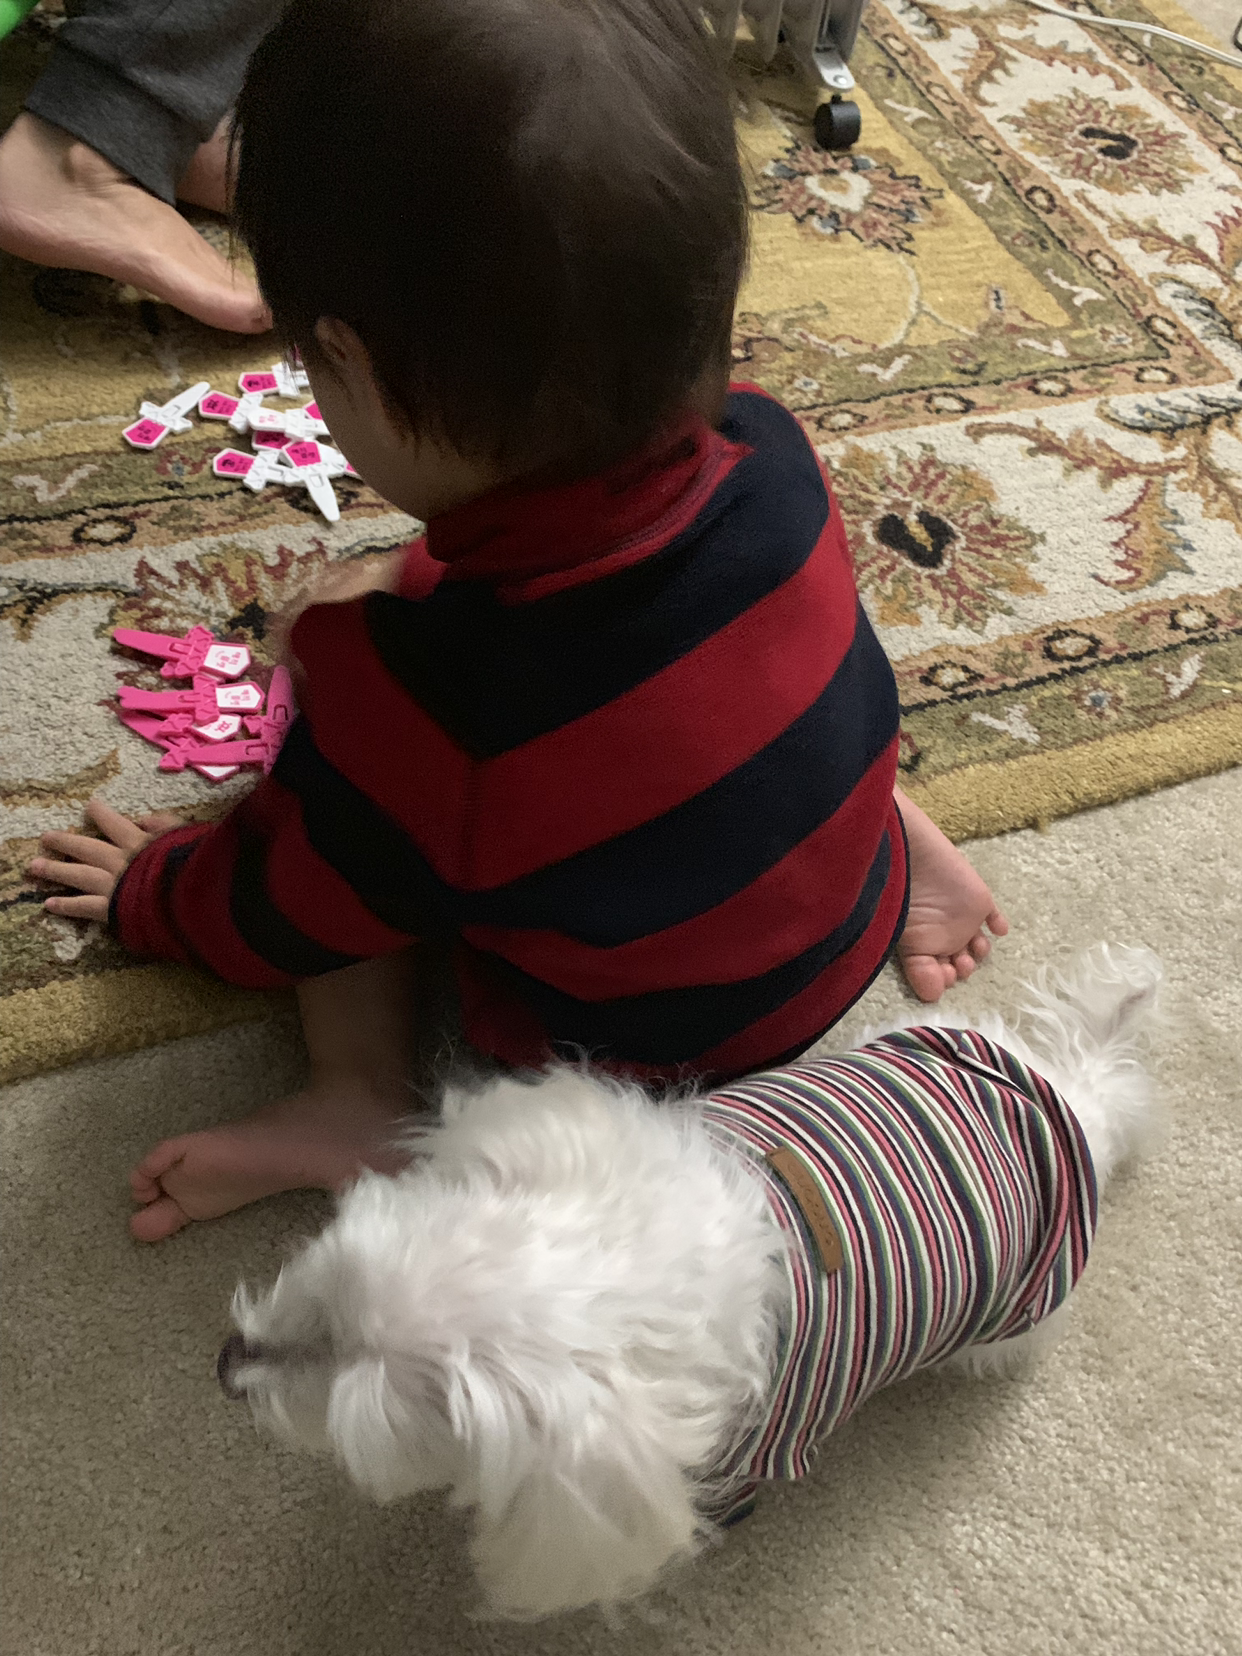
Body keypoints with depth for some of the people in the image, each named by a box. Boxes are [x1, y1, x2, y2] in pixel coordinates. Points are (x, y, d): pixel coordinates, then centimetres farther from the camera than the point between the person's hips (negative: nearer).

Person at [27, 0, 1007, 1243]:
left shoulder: (414, 698, -36)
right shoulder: (765, 452, -23)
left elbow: (290, 920, -14)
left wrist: (149, 889, 6)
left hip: (635, 1050, -4)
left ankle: (357, 1097, -6)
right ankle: (909, 845, 13)